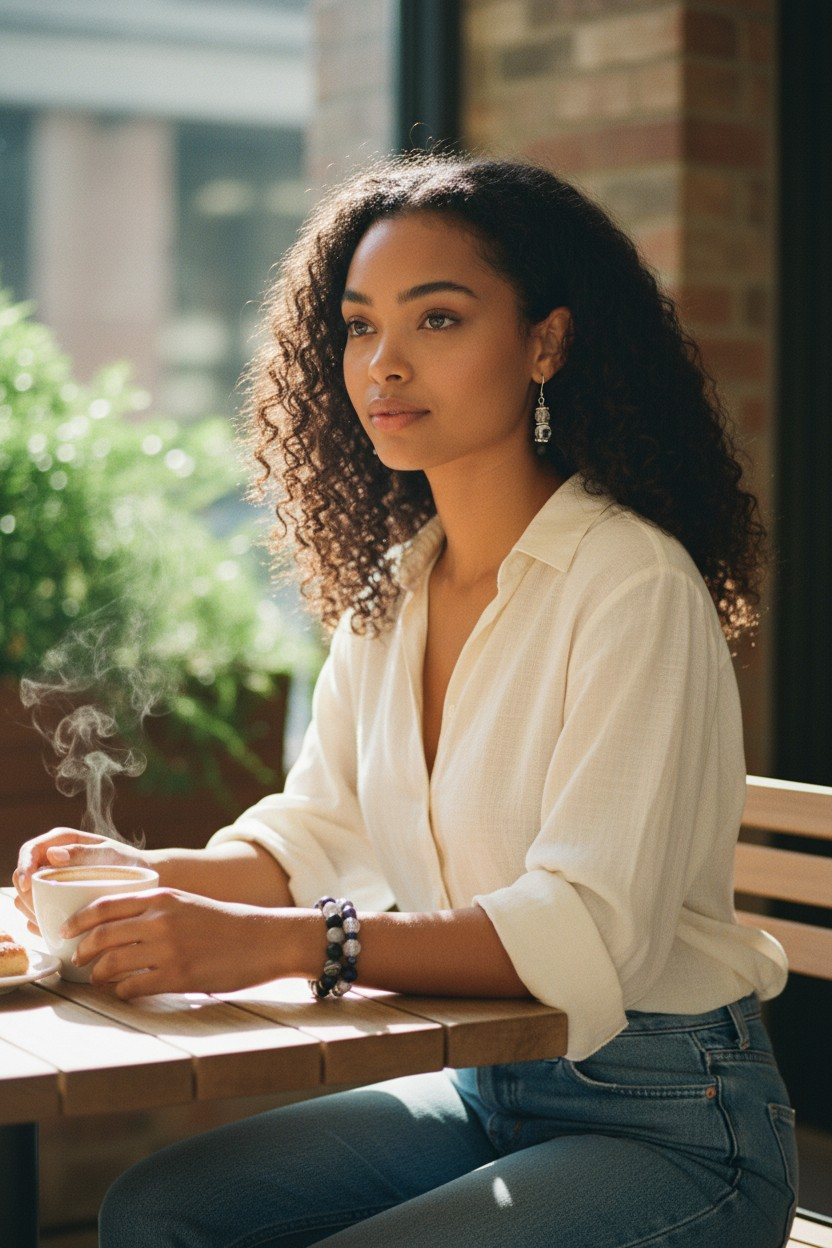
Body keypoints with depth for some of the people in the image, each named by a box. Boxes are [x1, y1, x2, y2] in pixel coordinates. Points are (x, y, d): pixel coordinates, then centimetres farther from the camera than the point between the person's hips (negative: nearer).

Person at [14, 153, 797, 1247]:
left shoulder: (634, 585, -19)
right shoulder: (390, 588, 7)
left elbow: (588, 929, -27)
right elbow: (315, 834, 11)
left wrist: (277, 944, -35)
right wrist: (152, 877, -10)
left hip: (671, 1125, -7)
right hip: (480, 1089, 7)